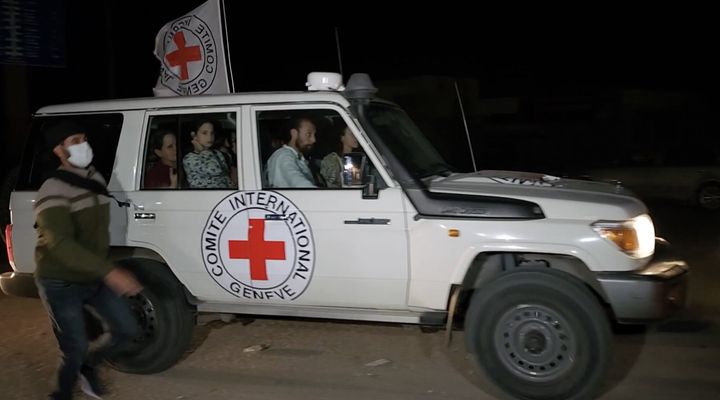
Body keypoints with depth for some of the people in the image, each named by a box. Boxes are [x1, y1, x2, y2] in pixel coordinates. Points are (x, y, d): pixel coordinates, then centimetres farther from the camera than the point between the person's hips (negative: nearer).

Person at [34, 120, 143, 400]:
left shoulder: (96, 178, 5)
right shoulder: (53, 191, -22)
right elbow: (61, 244, -35)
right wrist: (109, 272, -43)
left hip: (94, 278, 7)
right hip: (61, 284, -7)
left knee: (127, 330, 8)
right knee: (75, 350, -3)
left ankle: (89, 365, 33)